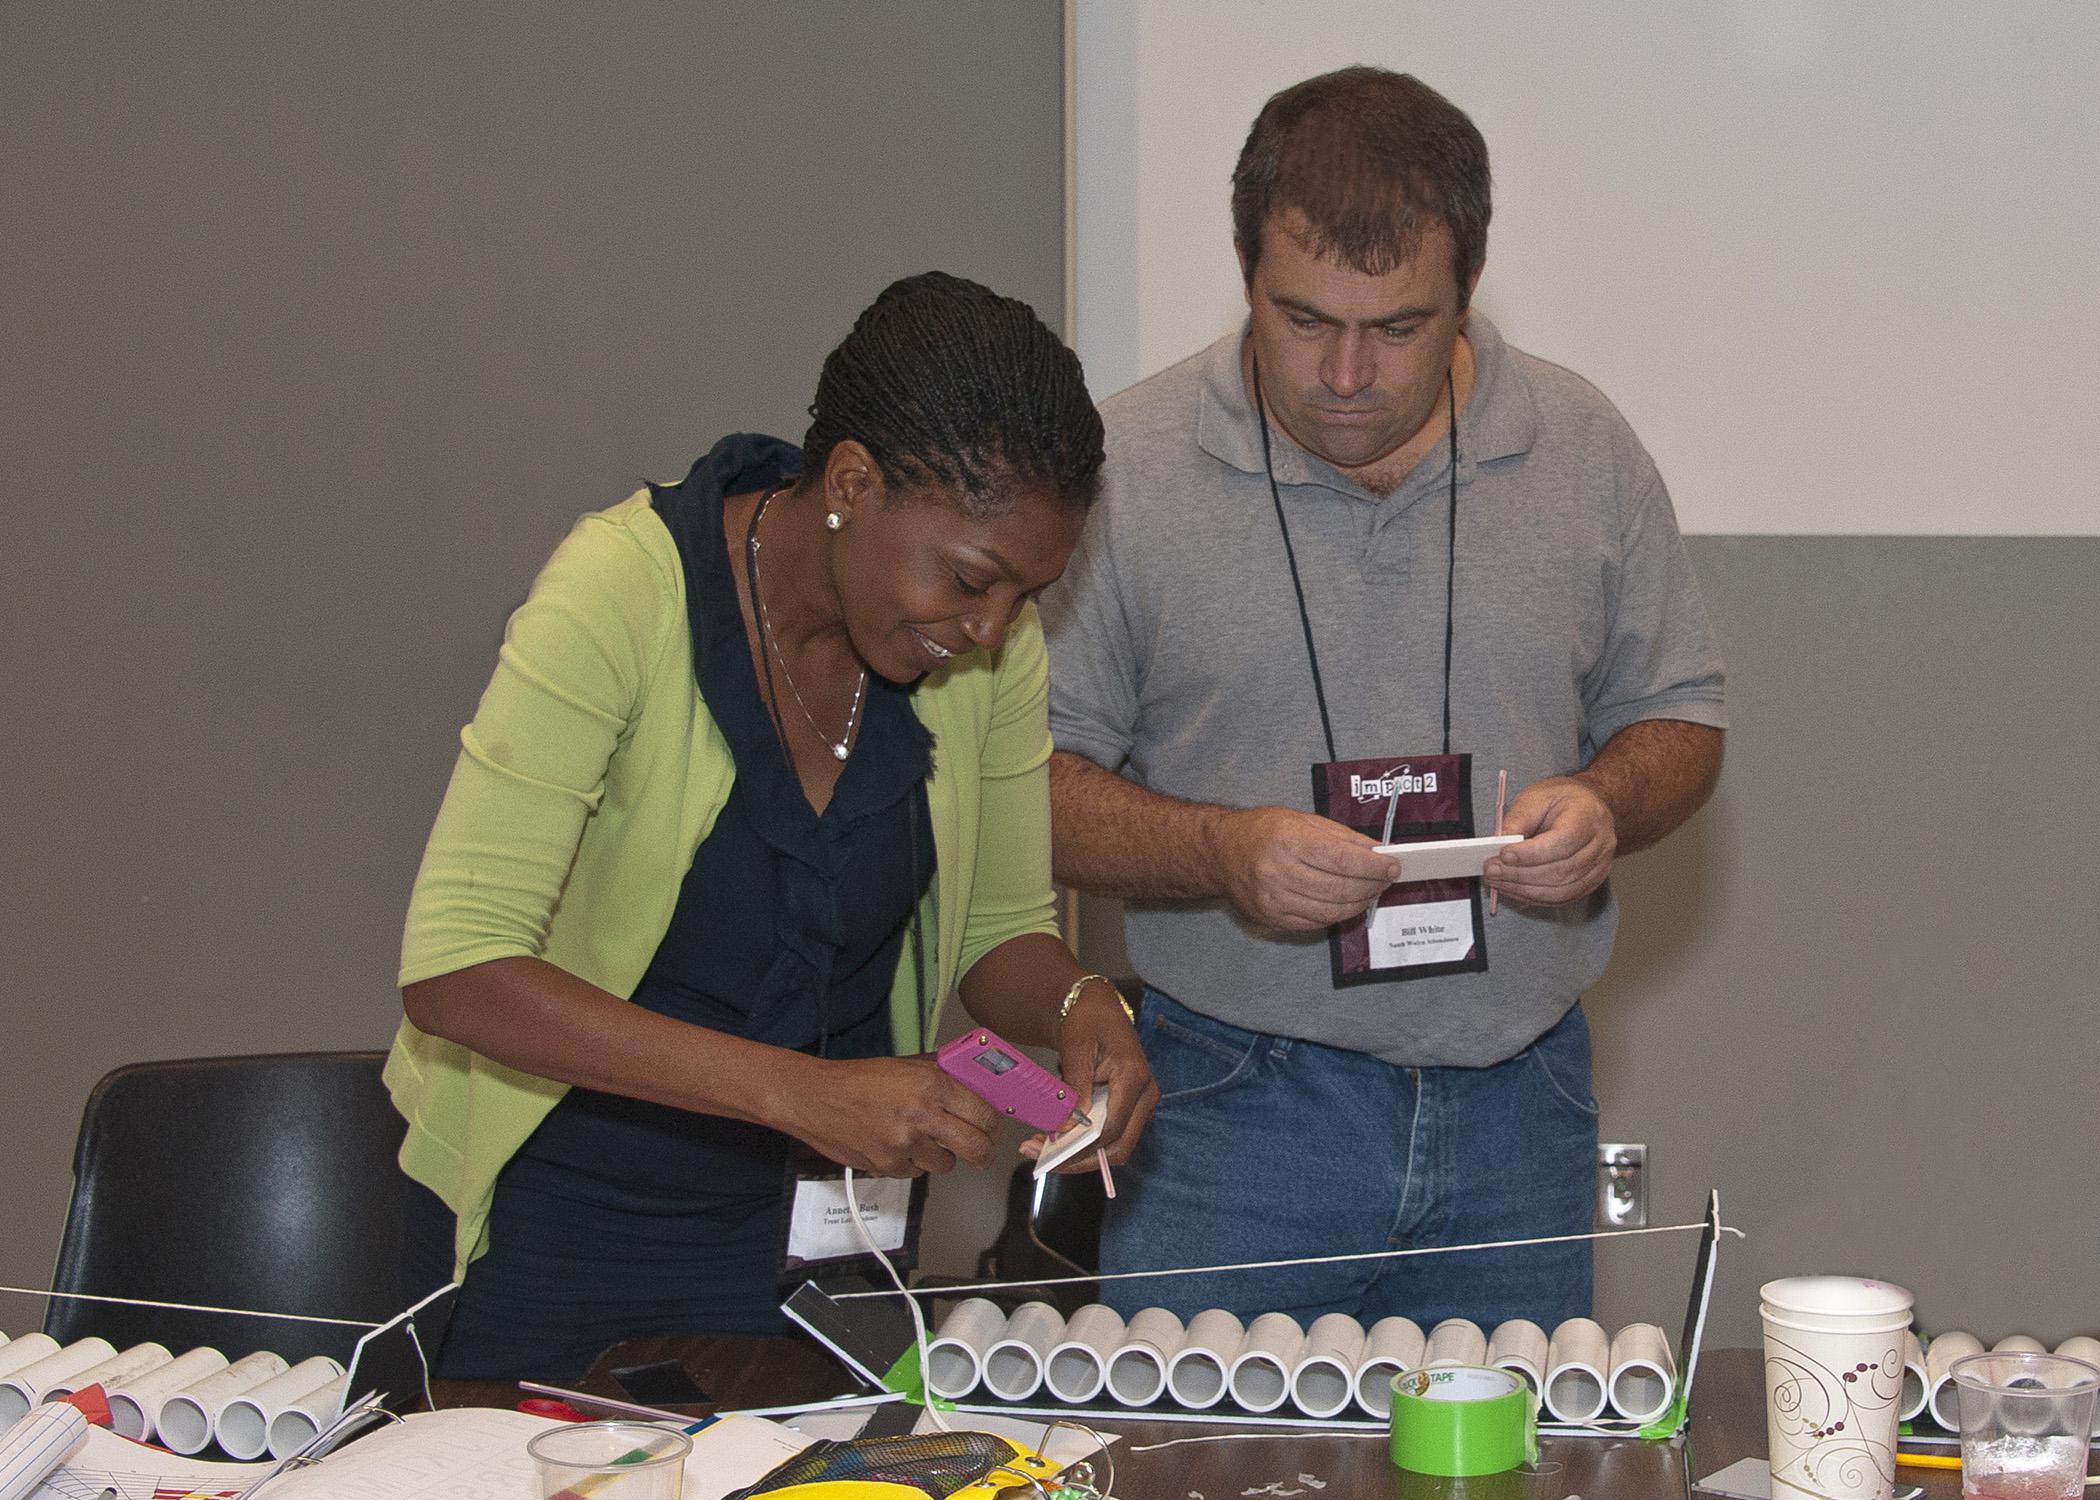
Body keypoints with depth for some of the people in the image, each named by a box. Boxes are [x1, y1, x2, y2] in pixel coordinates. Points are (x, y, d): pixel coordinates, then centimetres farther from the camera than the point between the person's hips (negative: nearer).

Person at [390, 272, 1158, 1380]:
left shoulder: (989, 636, -10)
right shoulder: (623, 592, -26)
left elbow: (1000, 925, 4)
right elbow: (454, 974, -31)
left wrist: (1078, 1007, -20)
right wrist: (801, 1091, -39)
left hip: (816, 1205, 4)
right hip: (558, 1201, -4)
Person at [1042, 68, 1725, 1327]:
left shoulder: (1584, 452, 3)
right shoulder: (1126, 468, -5)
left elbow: (1676, 715, 13)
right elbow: (1027, 775, -3)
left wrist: (1606, 803, -9)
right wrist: (1218, 852, -20)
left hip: (1517, 1108, 2)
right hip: (1233, 1114, -2)